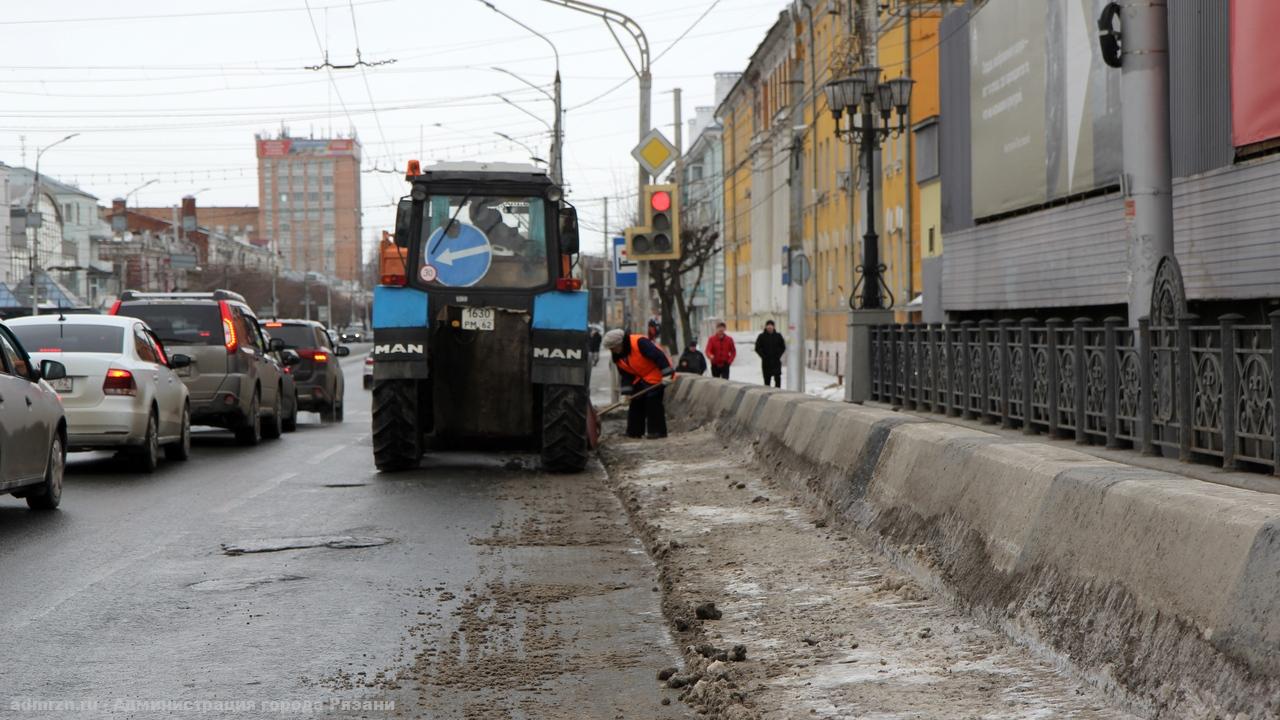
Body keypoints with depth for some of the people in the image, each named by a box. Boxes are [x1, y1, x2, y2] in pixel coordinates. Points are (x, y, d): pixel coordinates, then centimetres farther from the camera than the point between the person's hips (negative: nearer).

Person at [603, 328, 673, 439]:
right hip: (640, 378, 9)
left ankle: (657, 430, -10)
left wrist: (666, 375, -31)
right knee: (636, 403, 7)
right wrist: (626, 393, -3)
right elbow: (625, 375, 5)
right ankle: (634, 431, 14)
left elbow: (659, 356, -30)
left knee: (653, 402, -15)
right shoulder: (617, 356, -1)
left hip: (656, 375, -9)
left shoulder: (639, 343, -29)